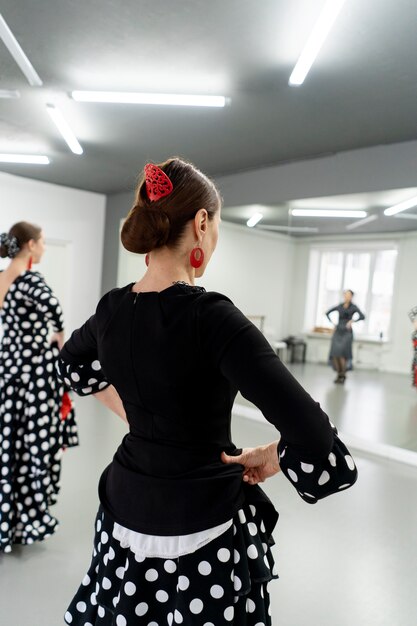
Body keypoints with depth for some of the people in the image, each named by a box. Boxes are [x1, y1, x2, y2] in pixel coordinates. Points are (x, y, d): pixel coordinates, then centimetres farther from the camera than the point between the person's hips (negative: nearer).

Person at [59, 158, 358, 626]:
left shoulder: (112, 308, -6)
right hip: (198, 524, -5)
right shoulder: (210, 317, -26)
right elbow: (314, 440, -32)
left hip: (124, 508, 6)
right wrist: (270, 458, -11)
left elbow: (72, 364, 17)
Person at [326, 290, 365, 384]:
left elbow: (362, 316, -14)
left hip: (347, 333, -4)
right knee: (334, 355, -5)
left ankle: (343, 375, 1)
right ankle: (339, 374, 10)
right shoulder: (339, 306, 12)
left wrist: (352, 321, -18)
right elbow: (327, 313, 22)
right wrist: (332, 323, 12)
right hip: (337, 332, 4)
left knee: (341, 354, -15)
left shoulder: (353, 307, 0)